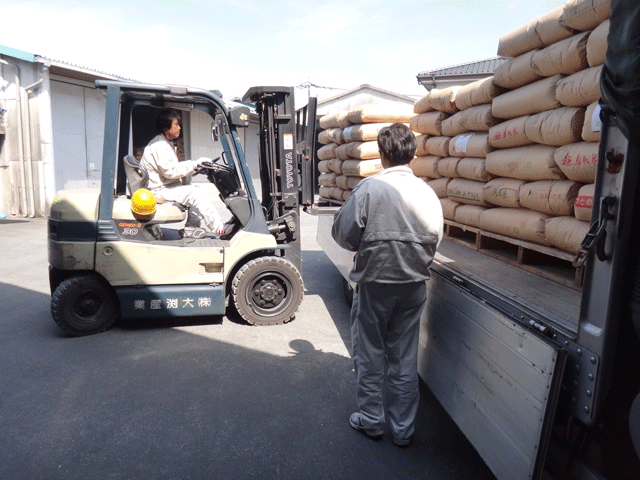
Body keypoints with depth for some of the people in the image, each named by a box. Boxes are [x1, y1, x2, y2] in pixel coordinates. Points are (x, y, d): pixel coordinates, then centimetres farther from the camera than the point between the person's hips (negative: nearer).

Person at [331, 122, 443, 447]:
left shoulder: (370, 187, -15)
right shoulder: (427, 192, -4)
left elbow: (344, 234, -12)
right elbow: (435, 239, 4)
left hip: (374, 284, -3)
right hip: (413, 286, 4)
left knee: (370, 356, 15)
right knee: (405, 360, 14)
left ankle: (370, 420, 30)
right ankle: (403, 429, 27)